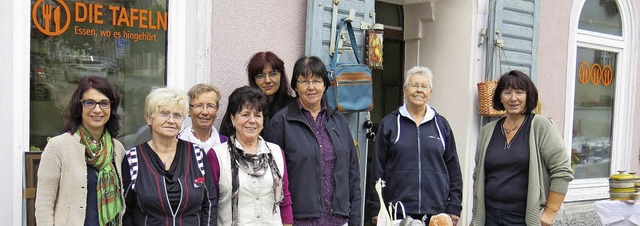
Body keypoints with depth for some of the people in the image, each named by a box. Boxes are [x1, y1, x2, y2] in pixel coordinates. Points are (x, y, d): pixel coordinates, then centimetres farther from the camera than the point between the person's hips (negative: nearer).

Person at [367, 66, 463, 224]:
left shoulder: (441, 124, 9)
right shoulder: (389, 123, 4)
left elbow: (453, 168, 11)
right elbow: (378, 168, 3)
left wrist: (454, 208, 6)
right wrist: (377, 209, 0)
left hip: (436, 211, 2)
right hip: (397, 211, -1)